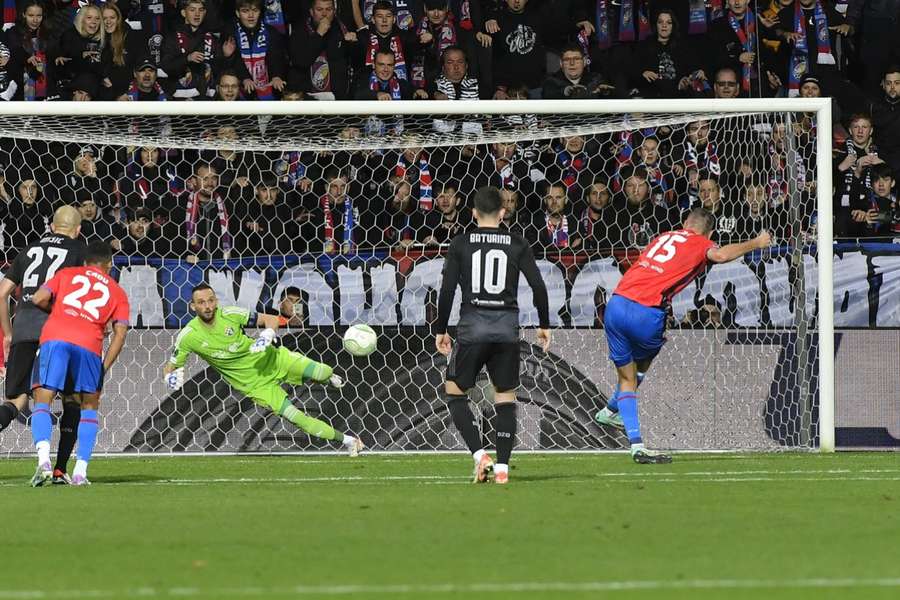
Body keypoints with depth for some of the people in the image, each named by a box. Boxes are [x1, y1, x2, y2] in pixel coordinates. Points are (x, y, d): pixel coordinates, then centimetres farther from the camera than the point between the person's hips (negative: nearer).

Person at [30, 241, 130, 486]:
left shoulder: (67, 273, 23)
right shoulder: (117, 293, 24)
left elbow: (39, 299, 9)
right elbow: (120, 334, 10)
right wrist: (104, 368, 11)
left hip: (54, 338, -1)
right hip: (89, 346, 1)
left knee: (42, 401, 6)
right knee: (89, 406, 19)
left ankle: (43, 458, -21)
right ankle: (80, 470, 5)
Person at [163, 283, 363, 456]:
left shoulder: (230, 315, -16)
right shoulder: (188, 337, -17)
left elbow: (272, 319, -7)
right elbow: (170, 367, -4)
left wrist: (267, 335, -29)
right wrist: (171, 378, -28)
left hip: (270, 360, 0)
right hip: (255, 384, 0)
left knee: (322, 373, -16)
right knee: (296, 417, -13)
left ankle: (329, 378, 26)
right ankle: (347, 440, 2)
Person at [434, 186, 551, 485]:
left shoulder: (461, 244, 1)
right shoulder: (517, 244, 4)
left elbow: (447, 290, -3)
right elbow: (538, 286, 0)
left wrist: (440, 330, 7)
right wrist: (544, 325, 13)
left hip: (473, 326, -2)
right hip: (507, 326, 2)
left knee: (454, 391, 12)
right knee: (505, 396, 13)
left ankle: (479, 454, -5)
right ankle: (502, 466, 6)